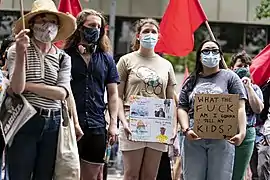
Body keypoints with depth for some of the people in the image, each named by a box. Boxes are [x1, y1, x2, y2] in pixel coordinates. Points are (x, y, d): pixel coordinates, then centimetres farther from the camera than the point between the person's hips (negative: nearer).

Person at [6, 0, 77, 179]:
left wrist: (27, 85, -9)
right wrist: (21, 54, -23)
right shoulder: (16, 50, -1)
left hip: (53, 125, 4)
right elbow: (17, 88, -13)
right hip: (24, 122, -3)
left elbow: (62, 93, -5)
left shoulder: (63, 58, 8)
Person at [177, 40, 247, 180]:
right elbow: (182, 108, 11)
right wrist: (186, 130, -8)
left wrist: (242, 132, -14)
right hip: (194, 139, 2)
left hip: (222, 139, -2)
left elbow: (240, 108, 1)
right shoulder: (191, 81, 18)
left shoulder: (230, 77, 9)